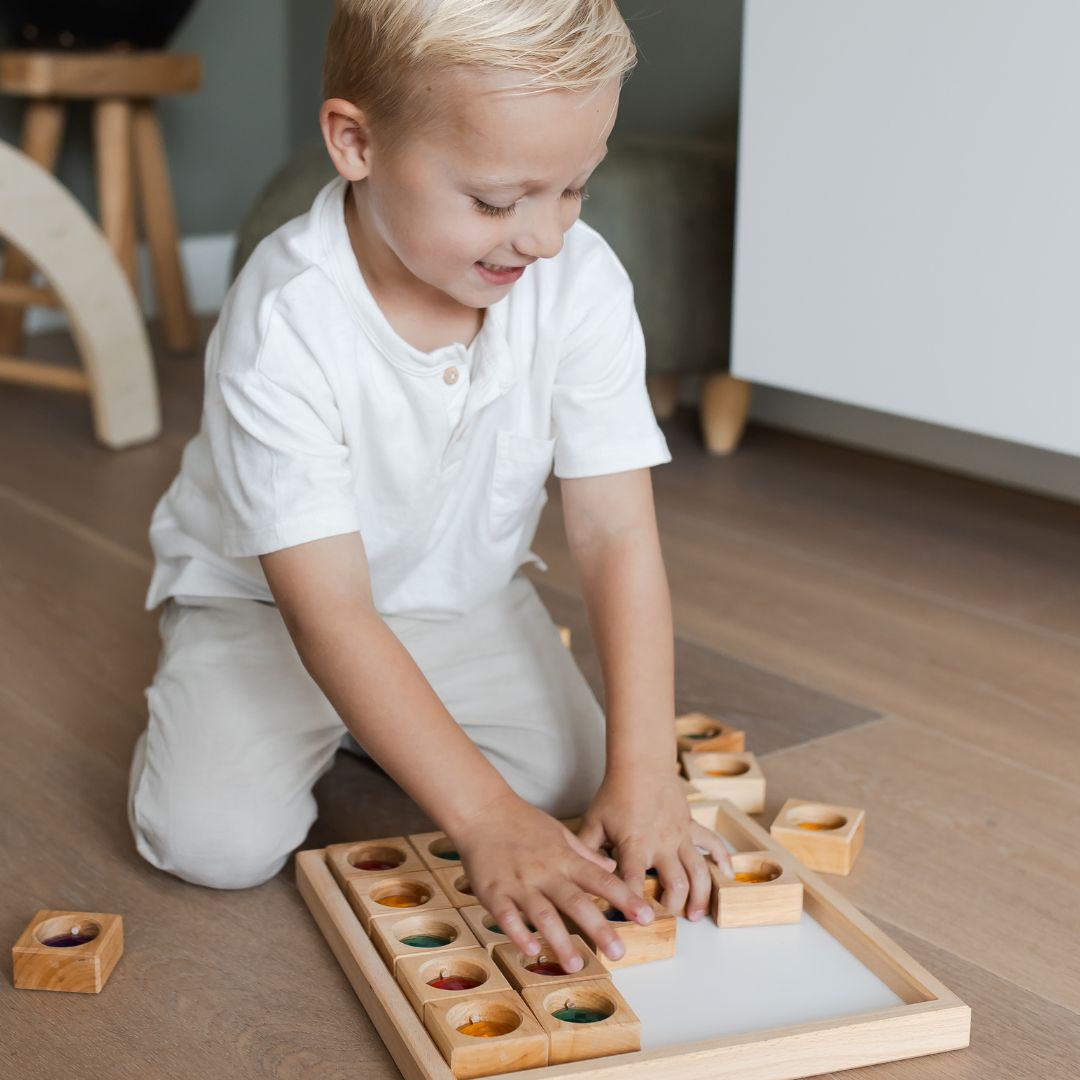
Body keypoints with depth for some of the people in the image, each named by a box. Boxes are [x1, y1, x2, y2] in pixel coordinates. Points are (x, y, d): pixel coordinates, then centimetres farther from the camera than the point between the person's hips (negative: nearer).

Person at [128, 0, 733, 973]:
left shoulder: (581, 285, -21)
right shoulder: (283, 327, -33)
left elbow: (616, 534, -21)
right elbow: (330, 608, -34)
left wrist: (643, 774, -30)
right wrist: (486, 817, -41)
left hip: (466, 601, 3)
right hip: (267, 604, -3)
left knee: (578, 791, -15)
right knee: (216, 837, -21)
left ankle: (377, 726, 13)